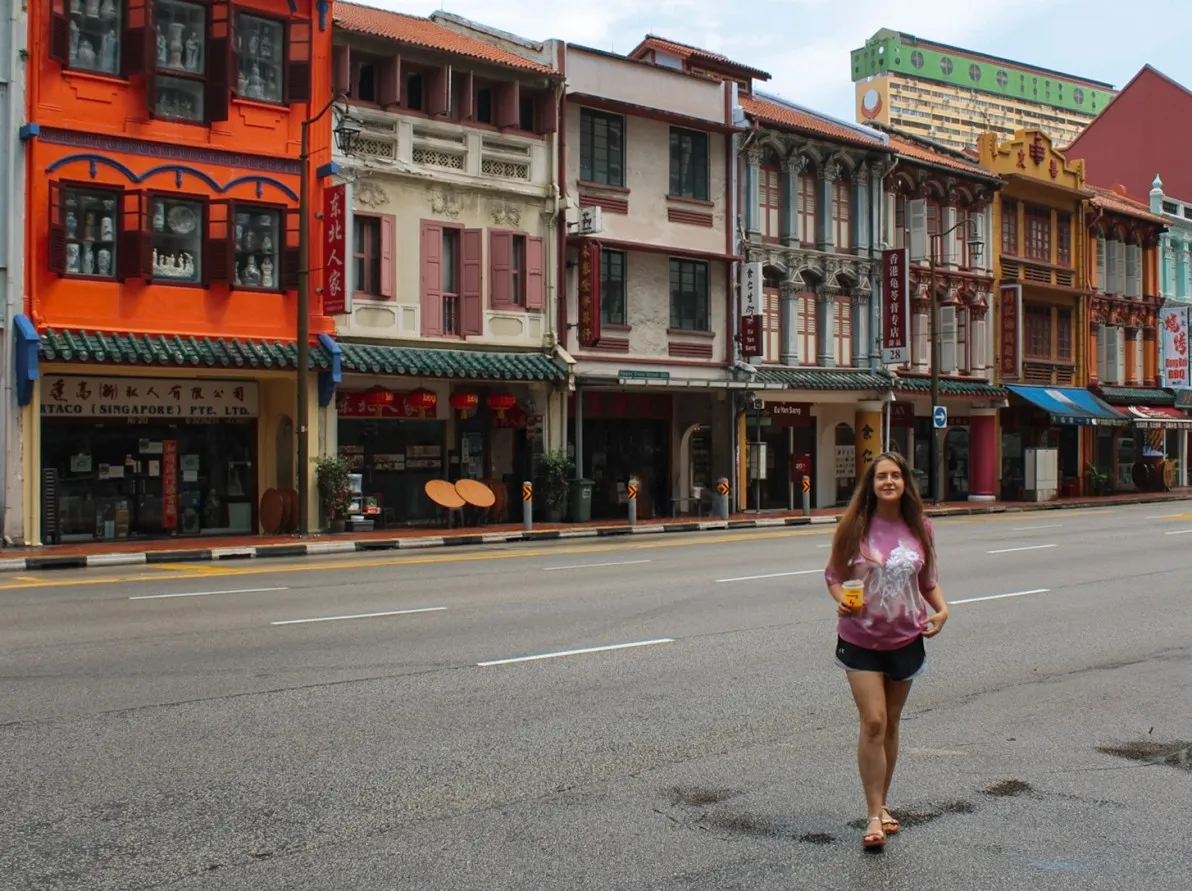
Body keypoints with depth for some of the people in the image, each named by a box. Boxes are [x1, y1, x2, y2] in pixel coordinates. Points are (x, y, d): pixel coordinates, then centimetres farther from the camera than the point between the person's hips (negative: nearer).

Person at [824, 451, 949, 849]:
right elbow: (834, 575, -2)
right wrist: (842, 600, -22)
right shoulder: (855, 527, -8)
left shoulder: (919, 528, -1)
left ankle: (882, 804, 29)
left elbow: (928, 580, 10)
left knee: (890, 724, 14)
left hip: (906, 638, 3)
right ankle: (874, 815, 2)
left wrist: (942, 609, -9)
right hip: (860, 640, -3)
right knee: (873, 723, -9)